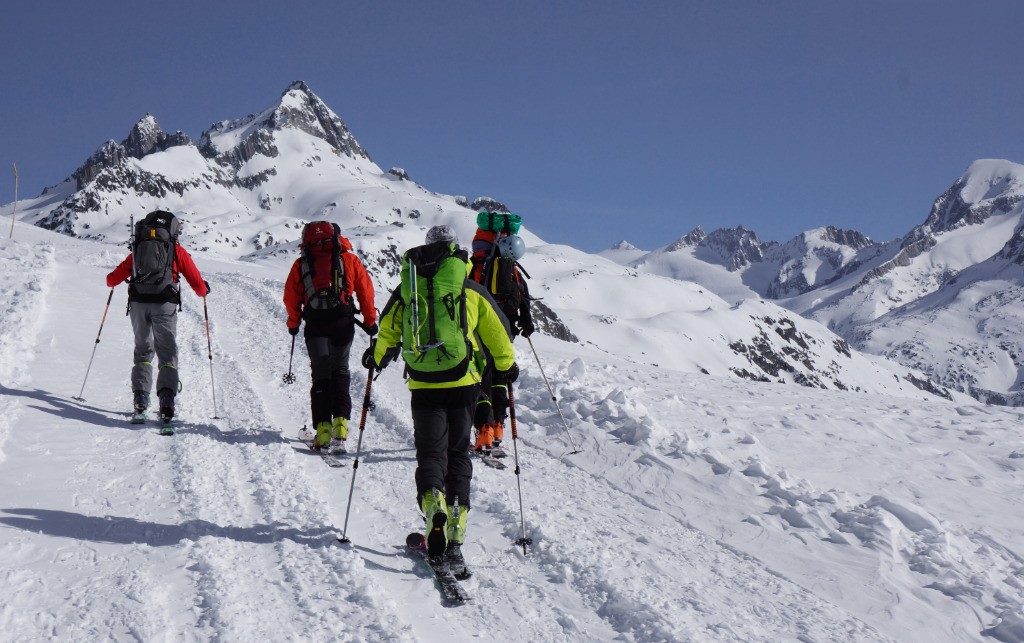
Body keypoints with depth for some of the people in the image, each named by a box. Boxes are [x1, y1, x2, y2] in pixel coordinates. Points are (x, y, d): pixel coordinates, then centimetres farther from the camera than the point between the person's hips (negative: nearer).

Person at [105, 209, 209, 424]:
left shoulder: (138, 249, 20)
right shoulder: (178, 251, 13)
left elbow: (112, 279, 22)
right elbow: (199, 286, 9)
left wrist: (111, 280, 45)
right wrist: (205, 289, 32)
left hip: (138, 303, 3)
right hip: (165, 304, -2)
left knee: (143, 350, 19)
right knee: (167, 354, -1)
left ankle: (140, 397, 6)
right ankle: (166, 399, -21)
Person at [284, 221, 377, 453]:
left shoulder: (301, 264, 7)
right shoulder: (348, 259, 6)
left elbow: (291, 299, 10)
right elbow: (366, 290, 6)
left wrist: (293, 324, 25)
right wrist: (370, 321, 15)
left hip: (315, 327, 0)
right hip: (343, 324, 0)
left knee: (321, 375, 8)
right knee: (340, 372, 14)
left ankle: (323, 429, -3)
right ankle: (340, 424, -2)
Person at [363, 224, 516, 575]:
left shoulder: (407, 289, 6)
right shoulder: (471, 290, 4)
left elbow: (387, 330, 15)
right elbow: (497, 332, 11)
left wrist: (377, 358, 36)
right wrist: (508, 365, 29)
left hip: (423, 385, 0)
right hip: (462, 382, 0)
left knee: (430, 452, 5)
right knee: (458, 454, 8)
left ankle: (433, 501, -29)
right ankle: (454, 539, 1)